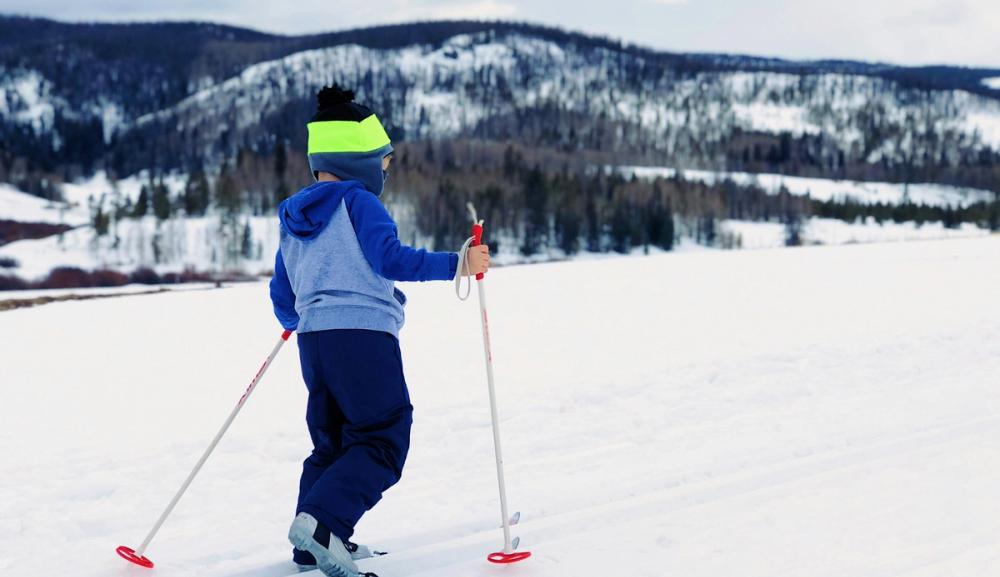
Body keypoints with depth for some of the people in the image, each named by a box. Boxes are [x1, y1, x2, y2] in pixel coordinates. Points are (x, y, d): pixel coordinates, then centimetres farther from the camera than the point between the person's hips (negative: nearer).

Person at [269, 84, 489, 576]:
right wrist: (456, 264, -16)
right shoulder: (358, 202, -4)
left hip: (313, 340, 8)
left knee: (331, 444, 19)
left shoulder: (292, 219, 19)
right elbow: (391, 258, -18)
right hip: (364, 336, -8)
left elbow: (282, 296, 24)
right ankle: (322, 522, -24)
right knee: (381, 443, -6)